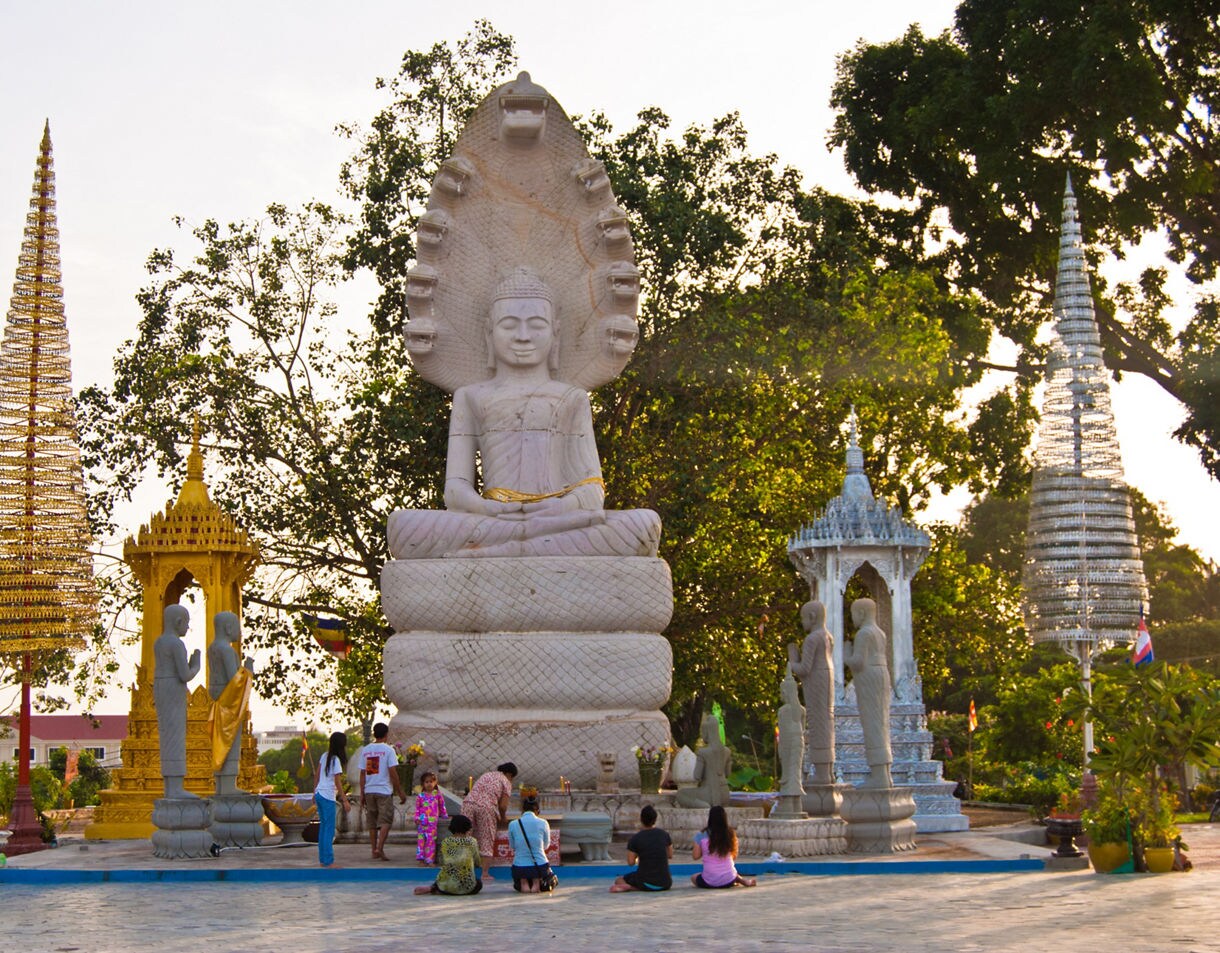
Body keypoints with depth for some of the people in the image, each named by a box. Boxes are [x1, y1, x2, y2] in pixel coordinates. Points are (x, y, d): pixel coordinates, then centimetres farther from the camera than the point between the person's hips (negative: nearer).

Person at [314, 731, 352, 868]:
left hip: (319, 794, 8)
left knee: (323, 828, 14)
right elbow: (338, 783, -17)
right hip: (328, 797, -8)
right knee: (329, 830, -4)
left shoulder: (325, 756, 8)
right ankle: (329, 862, -4)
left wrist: (315, 793, 22)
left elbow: (317, 775, 13)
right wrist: (345, 801, -15)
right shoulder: (336, 761, -15)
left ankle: (322, 859, 18)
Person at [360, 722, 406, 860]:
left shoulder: (365, 750, 7)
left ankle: (374, 851, 13)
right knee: (385, 821, -1)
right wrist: (400, 792, -4)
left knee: (372, 823, 11)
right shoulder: (388, 750, -7)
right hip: (384, 791, -5)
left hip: (369, 791, 5)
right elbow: (392, 773, -11)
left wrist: (362, 794, 13)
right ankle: (379, 848, -14)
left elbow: (362, 773, 7)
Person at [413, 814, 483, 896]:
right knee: (479, 883, 29)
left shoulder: (445, 842, 3)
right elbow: (477, 864, 8)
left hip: (445, 886, 6)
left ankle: (432, 888, 6)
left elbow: (442, 862, 13)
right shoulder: (472, 841, -2)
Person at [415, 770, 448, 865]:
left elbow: (442, 806, 15)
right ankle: (421, 859, 6)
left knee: (431, 840, -2)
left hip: (433, 821, 0)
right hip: (422, 821, 0)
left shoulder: (437, 794, 6)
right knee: (421, 839, 0)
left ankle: (430, 860, 0)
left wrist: (445, 815, 16)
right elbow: (417, 808, 7)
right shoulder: (420, 796, 4)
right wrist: (417, 818, -3)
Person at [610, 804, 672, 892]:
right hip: (664, 884, 1)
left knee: (618, 880, 25)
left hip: (645, 881, -1)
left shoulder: (635, 838, -8)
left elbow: (631, 862, -1)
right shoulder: (664, 834, 1)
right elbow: (670, 856, 14)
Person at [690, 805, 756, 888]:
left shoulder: (701, 836, -9)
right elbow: (734, 856, 6)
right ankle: (743, 880, 3)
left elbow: (695, 856, -1)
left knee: (693, 877, 28)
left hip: (709, 882, -4)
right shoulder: (730, 834, -4)